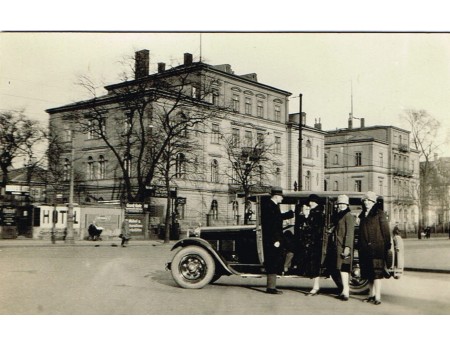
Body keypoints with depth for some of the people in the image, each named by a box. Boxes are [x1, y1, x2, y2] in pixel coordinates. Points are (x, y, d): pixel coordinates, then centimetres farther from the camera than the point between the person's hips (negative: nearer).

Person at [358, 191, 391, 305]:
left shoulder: (379, 213, -1)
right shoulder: (363, 215, 17)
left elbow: (385, 230, -5)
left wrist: (387, 246, -9)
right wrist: (360, 246, 14)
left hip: (377, 248, -6)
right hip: (365, 248, 6)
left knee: (377, 272, -10)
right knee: (368, 272, 10)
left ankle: (377, 297, -11)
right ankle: (371, 294, 19)